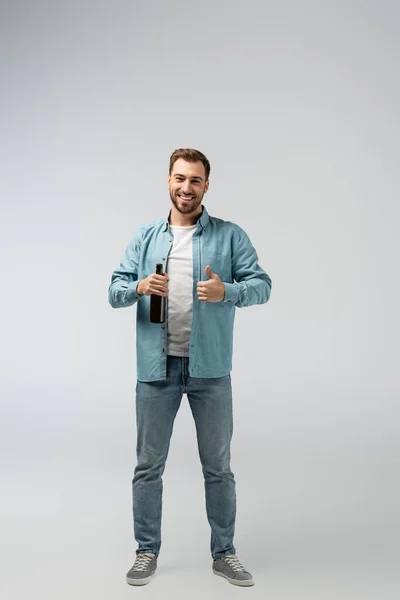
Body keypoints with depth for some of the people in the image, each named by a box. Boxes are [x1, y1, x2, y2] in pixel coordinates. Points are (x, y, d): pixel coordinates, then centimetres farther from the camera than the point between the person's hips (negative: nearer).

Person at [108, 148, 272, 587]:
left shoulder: (230, 236, 3)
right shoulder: (145, 237, 9)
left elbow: (262, 284, -3)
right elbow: (114, 291, 6)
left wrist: (227, 291, -23)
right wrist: (139, 287, -16)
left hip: (209, 368, -1)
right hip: (156, 367, 2)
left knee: (218, 466, 11)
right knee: (149, 465, 11)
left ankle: (224, 553, 28)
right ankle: (147, 551, 28)